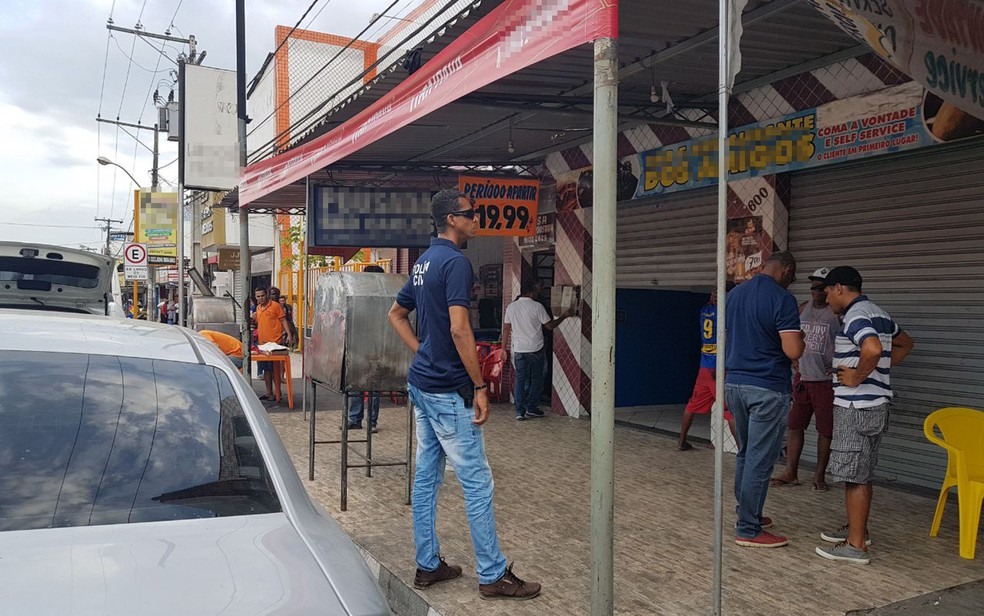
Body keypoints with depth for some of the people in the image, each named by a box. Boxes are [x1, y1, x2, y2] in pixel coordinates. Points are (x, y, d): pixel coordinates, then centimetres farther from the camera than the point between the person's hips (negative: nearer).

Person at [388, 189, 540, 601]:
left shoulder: (424, 261, 13)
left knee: (426, 476, 14)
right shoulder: (456, 262, -16)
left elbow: (396, 314, 22)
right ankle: (493, 576, 6)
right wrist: (479, 386, -19)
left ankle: (428, 565, 23)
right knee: (477, 482, -2)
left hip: (421, 384, 10)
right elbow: (459, 330, -24)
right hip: (448, 390, -10)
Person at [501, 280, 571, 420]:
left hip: (518, 349, 4)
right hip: (535, 349, -4)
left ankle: (520, 411, 4)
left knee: (520, 378, 7)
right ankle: (531, 408, 13)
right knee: (536, 378, 11)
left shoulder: (511, 307, 2)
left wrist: (504, 348, 13)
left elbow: (506, 328, 5)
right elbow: (550, 325, -4)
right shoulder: (537, 306, -11)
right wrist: (563, 316, 10)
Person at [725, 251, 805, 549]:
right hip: (767, 388, -8)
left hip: (734, 382, 8)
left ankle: (748, 514, 30)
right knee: (760, 460, -1)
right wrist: (799, 337, 1)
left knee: (745, 454, 19)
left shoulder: (735, 293, 9)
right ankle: (748, 530, 4)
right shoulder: (782, 299, -14)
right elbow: (793, 351, -19)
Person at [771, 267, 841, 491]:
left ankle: (819, 475, 18)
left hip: (826, 380, -5)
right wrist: (794, 360, 8)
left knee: (825, 430, 5)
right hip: (802, 377, 5)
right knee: (794, 426, 7)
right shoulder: (803, 308, 9)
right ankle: (791, 473, 17)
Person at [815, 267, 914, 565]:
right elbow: (905, 343, 28)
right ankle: (856, 527, 30)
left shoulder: (856, 317, -17)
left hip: (856, 407, -10)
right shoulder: (878, 314, 14)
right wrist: (882, 368, 17)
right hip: (875, 405, 10)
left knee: (854, 476, -4)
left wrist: (857, 377, -20)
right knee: (860, 474, 19)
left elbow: (873, 349, -35)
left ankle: (856, 545, 2)